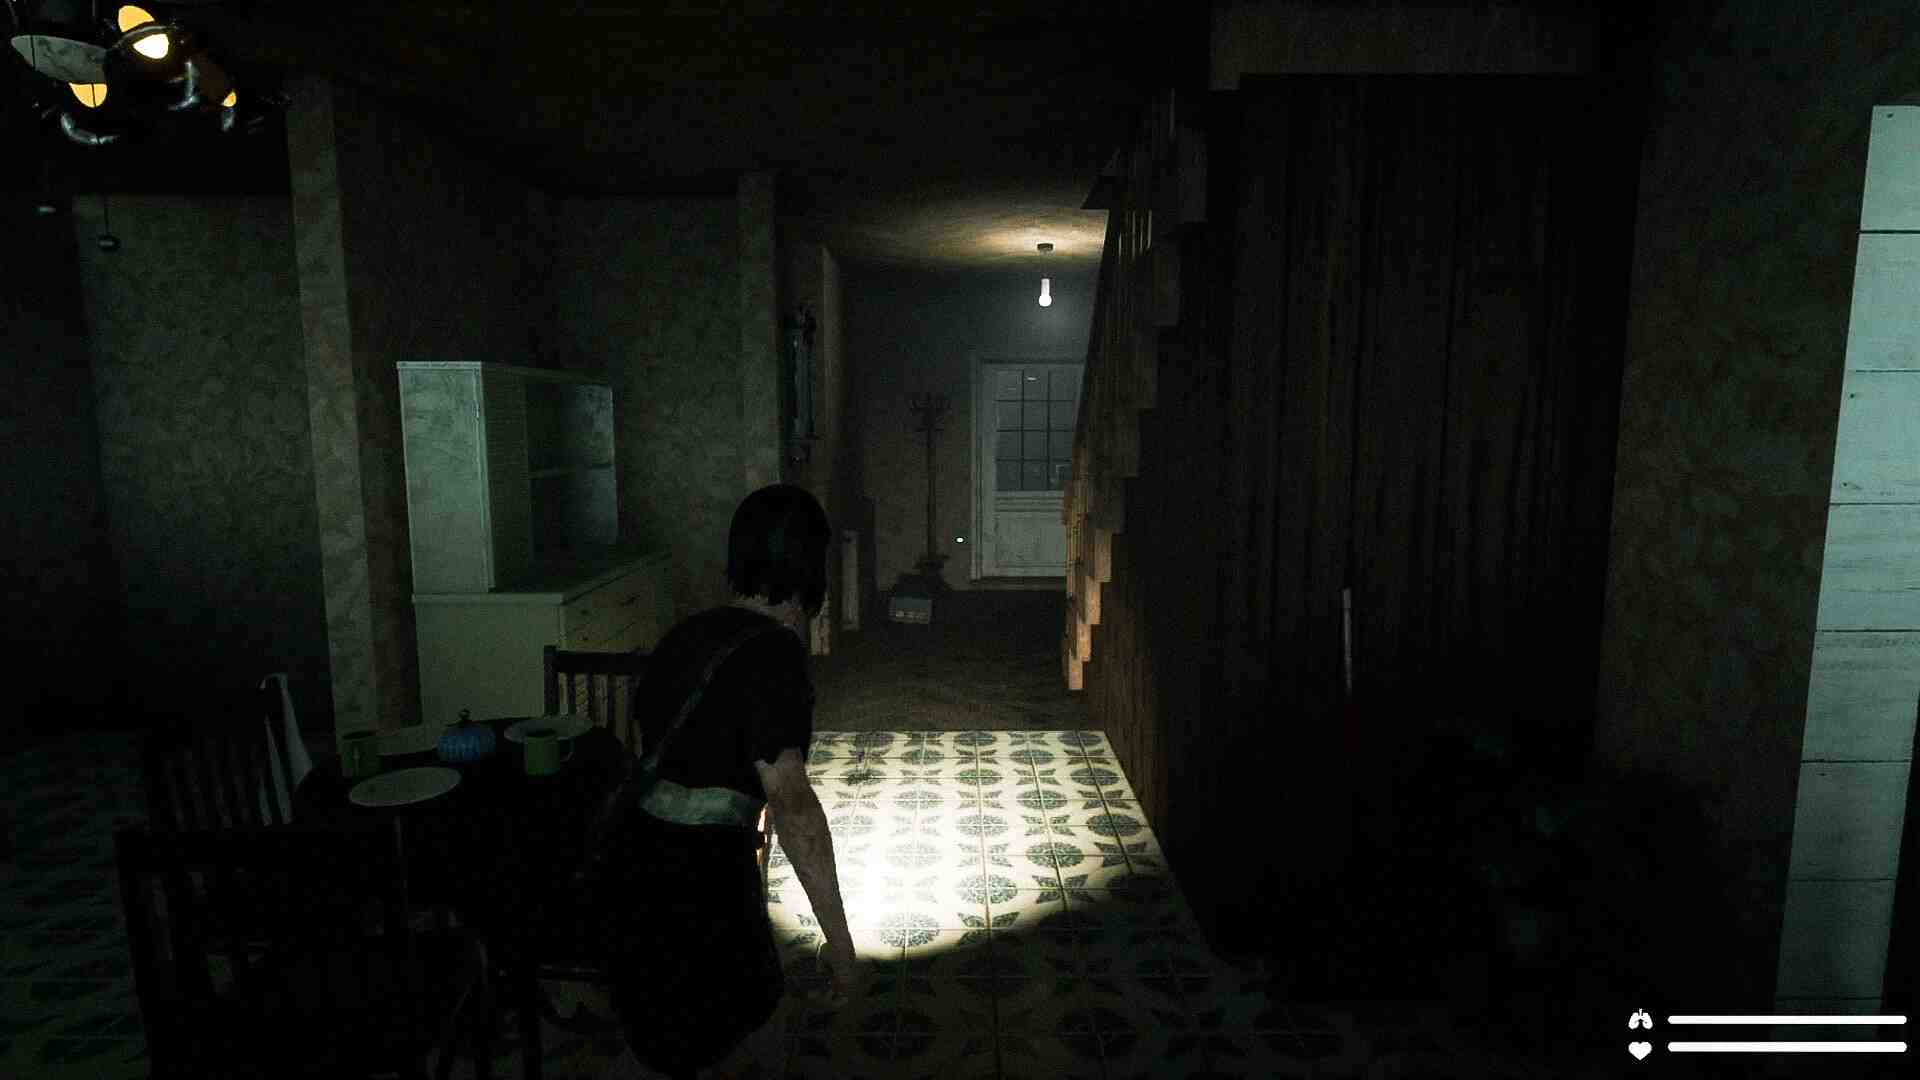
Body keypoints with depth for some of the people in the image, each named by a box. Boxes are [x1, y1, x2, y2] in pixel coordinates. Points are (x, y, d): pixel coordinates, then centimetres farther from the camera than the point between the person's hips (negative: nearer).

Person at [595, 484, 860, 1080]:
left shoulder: (690, 631, 5)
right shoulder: (775, 651, -19)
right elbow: (791, 801, -25)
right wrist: (839, 940, -20)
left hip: (640, 853, 8)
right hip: (696, 879, -8)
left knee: (757, 1029, 23)